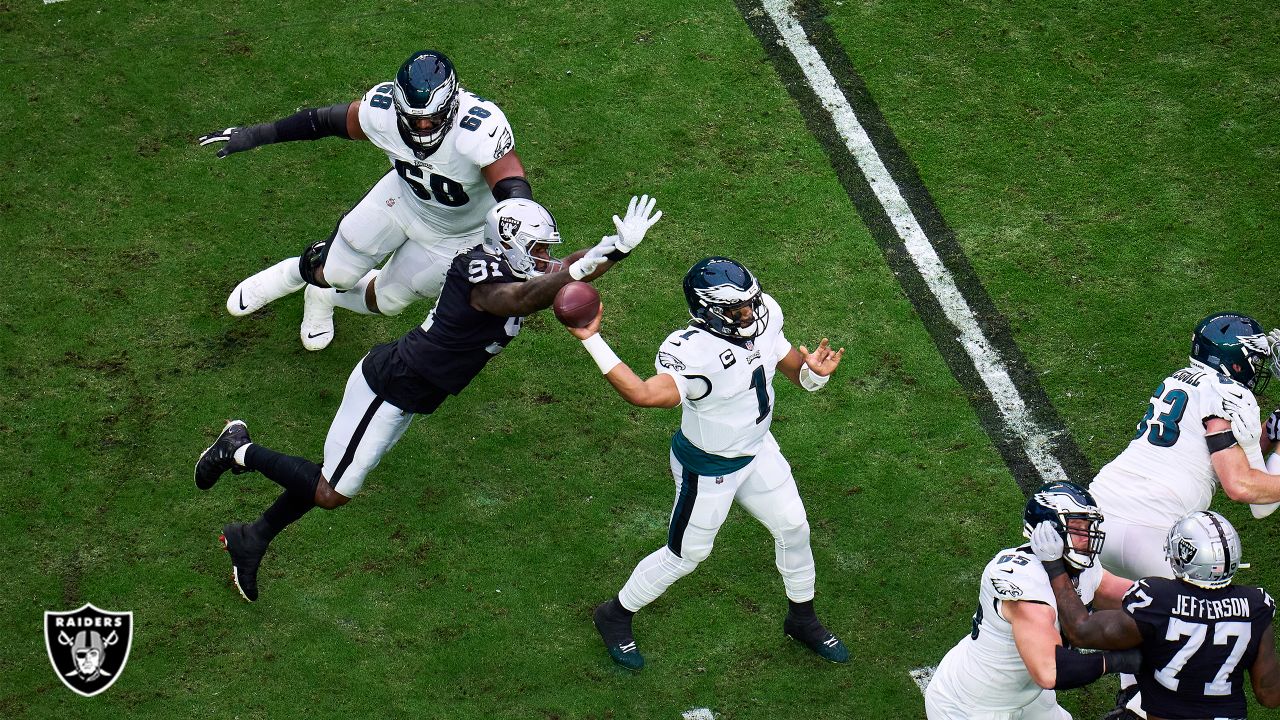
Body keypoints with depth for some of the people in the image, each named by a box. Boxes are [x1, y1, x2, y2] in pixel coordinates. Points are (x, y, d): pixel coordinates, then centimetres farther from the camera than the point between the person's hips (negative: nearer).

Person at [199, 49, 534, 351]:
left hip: (456, 233, -2)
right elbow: (327, 119, -11)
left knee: (388, 300, 13)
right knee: (332, 272, 10)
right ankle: (290, 274, 47)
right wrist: (256, 134, -5)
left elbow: (515, 192, -48)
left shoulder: (480, 129, -43)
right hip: (403, 196, 2)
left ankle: (327, 297, 47)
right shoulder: (383, 110, -29)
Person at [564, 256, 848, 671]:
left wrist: (815, 371, -25)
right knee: (685, 555, 11)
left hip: (756, 450, 7)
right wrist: (591, 340, -62)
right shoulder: (690, 351, -37)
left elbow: (797, 371, 0)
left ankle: (802, 619, 46)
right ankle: (615, 616, 36)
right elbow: (645, 394, -55)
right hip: (708, 469, -7)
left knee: (794, 529, 20)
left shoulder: (763, 319, -14)